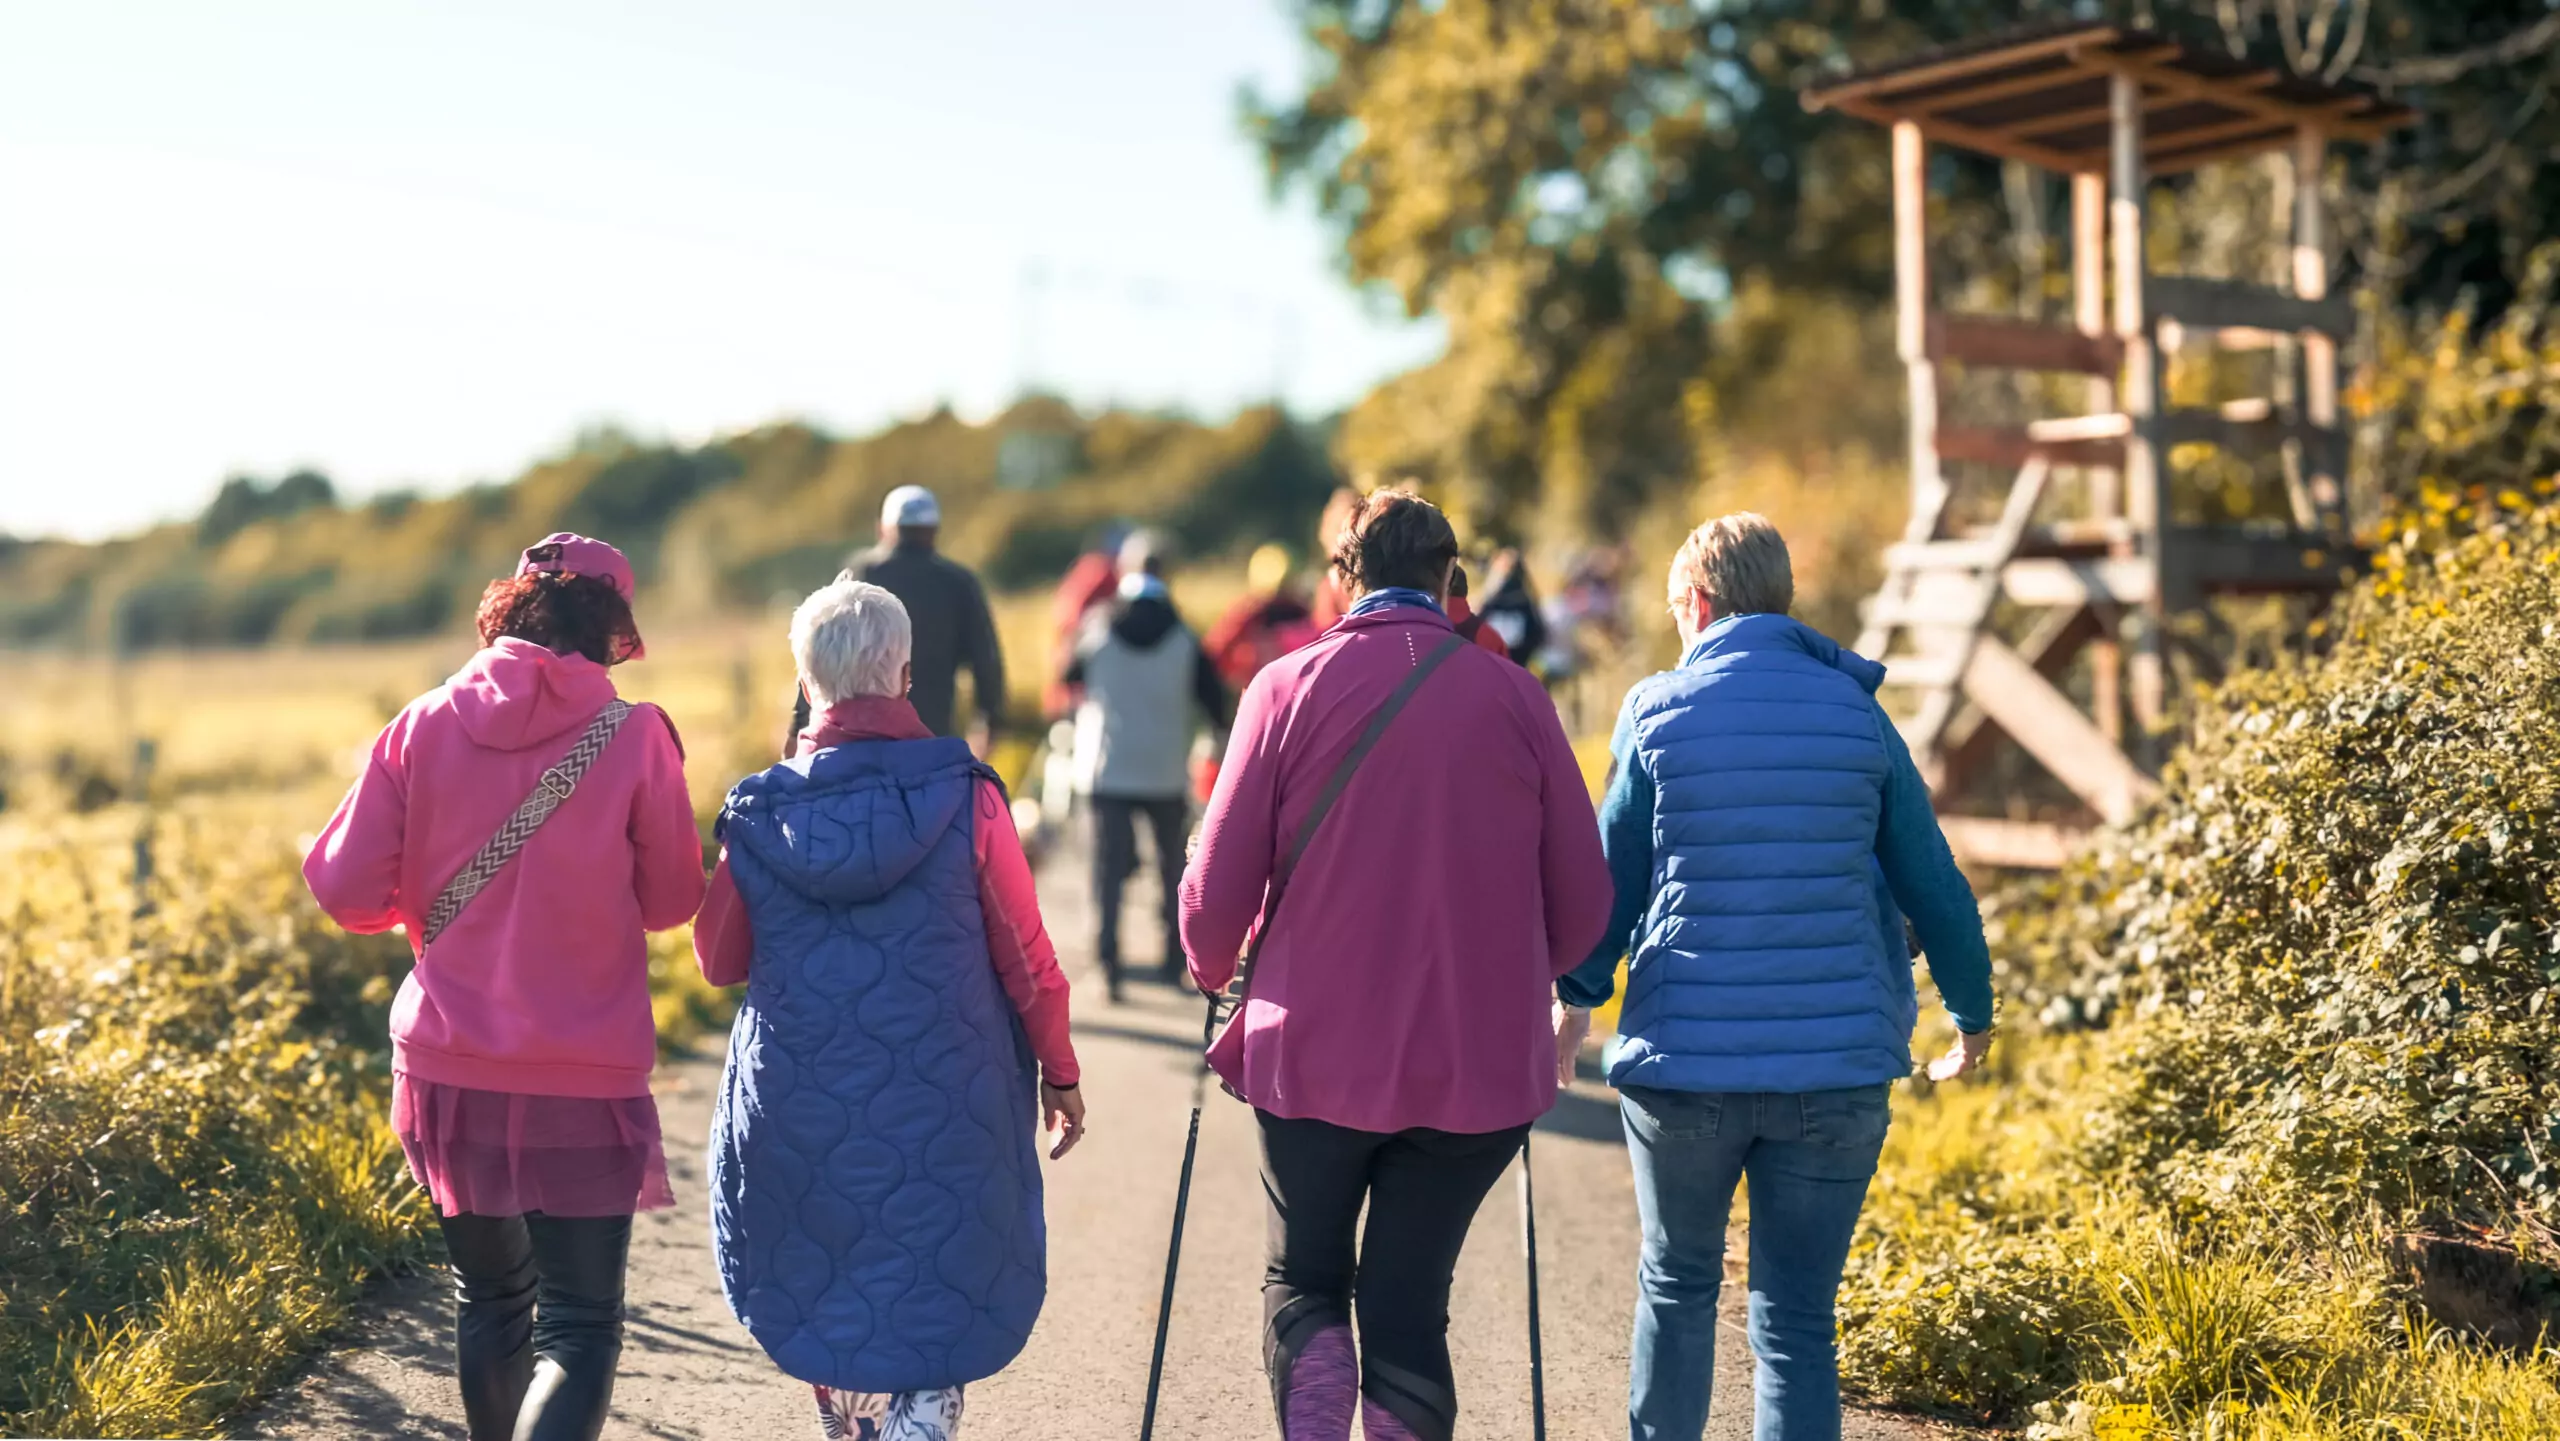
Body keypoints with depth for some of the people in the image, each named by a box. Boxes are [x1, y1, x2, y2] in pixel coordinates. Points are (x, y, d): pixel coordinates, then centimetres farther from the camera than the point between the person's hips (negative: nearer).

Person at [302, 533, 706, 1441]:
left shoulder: (423, 726, -3)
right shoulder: (635, 737, -9)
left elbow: (345, 889, -2)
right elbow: (671, 901, 0)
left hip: (449, 1067, 4)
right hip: (582, 1083, -3)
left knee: (489, 1298, 22)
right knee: (579, 1327, 2)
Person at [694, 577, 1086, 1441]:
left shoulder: (760, 815, -6)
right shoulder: (964, 797, -11)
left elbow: (718, 962, 6)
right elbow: (1026, 955, -5)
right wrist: (1058, 1072, 9)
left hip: (800, 1108, 2)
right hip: (945, 1106, -2)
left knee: (826, 1300, 22)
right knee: (937, 1312, 9)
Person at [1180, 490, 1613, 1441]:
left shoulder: (1287, 687, -4)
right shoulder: (1515, 699, -1)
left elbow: (1220, 882, -6)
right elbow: (1582, 899, 0)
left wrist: (1213, 971, 15)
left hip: (1312, 1053, -1)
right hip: (1476, 1065, 1)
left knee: (1302, 1281, 18)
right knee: (1408, 1301, 14)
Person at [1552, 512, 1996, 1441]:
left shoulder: (1659, 713, -3)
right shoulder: (1855, 714, 2)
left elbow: (1611, 878, 1)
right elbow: (1932, 883, 6)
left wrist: (1576, 998, 18)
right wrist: (1972, 1014, 21)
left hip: (1683, 1059, -1)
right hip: (1835, 1064, 1)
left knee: (1677, 1284, 20)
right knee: (1798, 1315, 7)